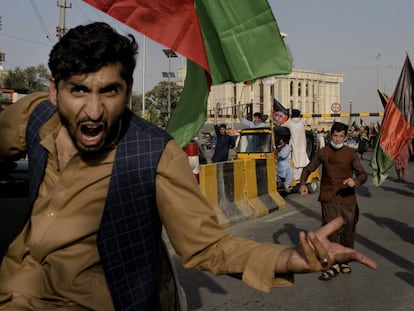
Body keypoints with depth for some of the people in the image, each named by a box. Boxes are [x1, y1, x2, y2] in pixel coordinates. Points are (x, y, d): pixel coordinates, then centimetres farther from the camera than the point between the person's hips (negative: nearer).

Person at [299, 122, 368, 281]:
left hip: (347, 198, 0)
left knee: (348, 230, 8)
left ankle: (345, 259, 29)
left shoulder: (350, 153, 1)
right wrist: (303, 184, -7)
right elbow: (308, 169, 12)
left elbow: (362, 174, -2)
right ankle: (334, 264, -5)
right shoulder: (322, 153, 4)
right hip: (328, 198, 0)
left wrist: (355, 181, -26)